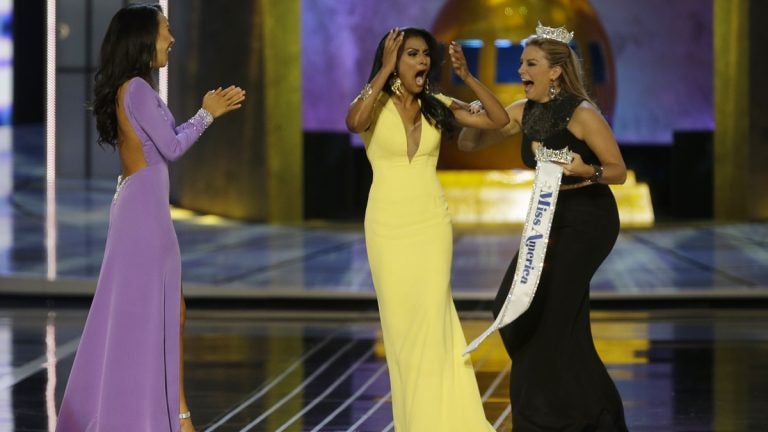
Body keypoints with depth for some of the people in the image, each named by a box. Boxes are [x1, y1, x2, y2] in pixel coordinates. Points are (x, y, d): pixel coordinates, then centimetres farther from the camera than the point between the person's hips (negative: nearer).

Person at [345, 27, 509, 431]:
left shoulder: (437, 107, 3)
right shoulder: (375, 104, -5)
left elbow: (499, 120, 0)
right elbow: (354, 122, -29)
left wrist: (467, 76, -9)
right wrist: (384, 70, -24)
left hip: (432, 223, 2)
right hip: (388, 226, -1)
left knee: (432, 316, -5)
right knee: (400, 320, 5)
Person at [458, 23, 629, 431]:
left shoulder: (582, 113, -17)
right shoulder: (524, 112, 4)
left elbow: (618, 170, -12)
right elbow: (469, 144, 6)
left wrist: (586, 171, -32)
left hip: (588, 220, -8)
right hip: (551, 217, 8)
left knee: (546, 312, -9)